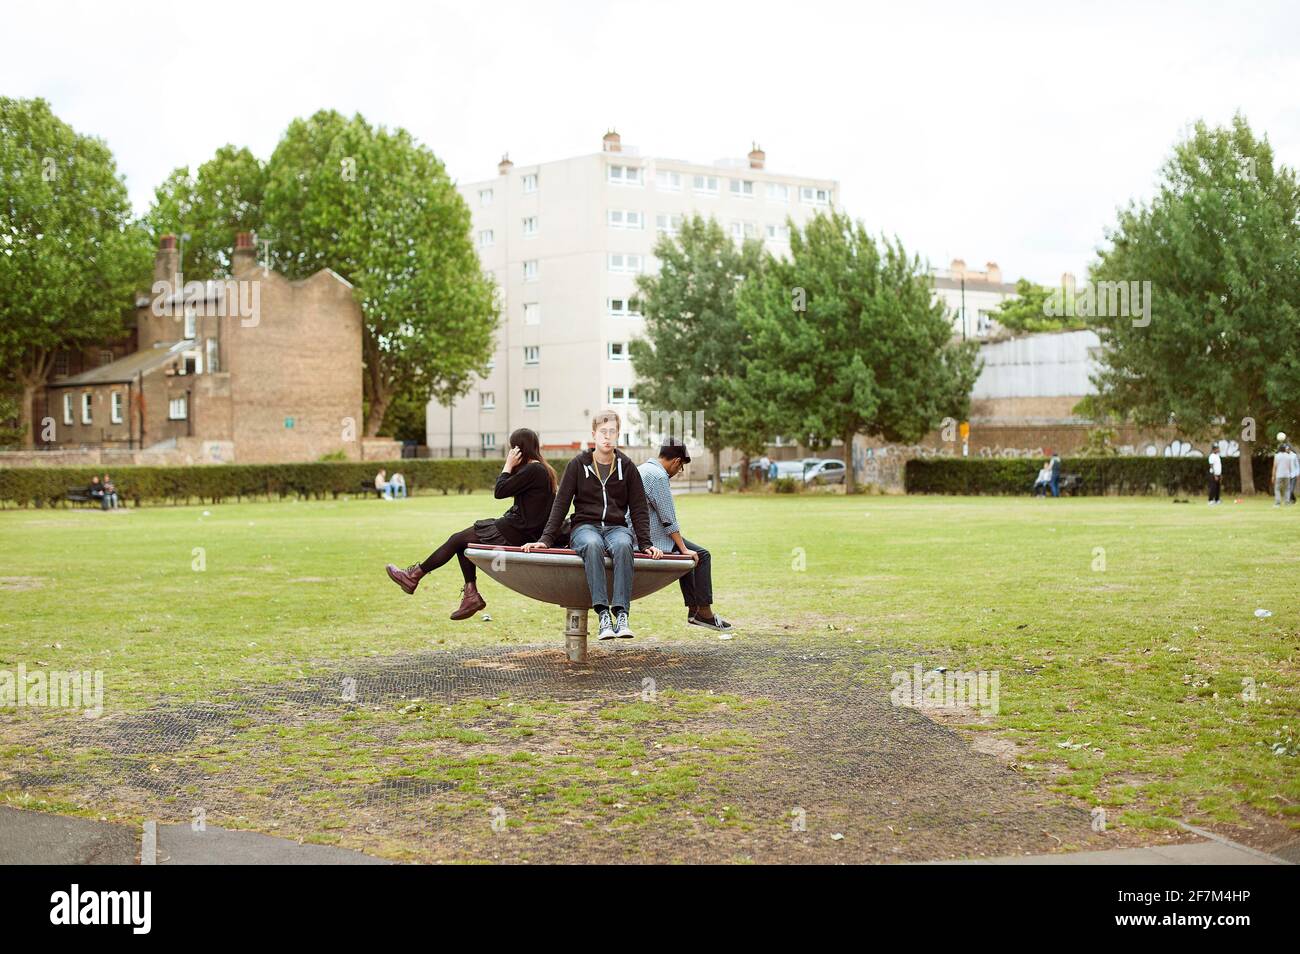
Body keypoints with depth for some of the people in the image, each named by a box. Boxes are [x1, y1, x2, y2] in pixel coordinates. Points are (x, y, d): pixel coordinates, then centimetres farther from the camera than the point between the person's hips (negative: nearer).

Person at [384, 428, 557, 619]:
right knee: (462, 539, 14)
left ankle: (414, 576, 12)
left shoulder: (533, 470, -17)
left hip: (515, 532, -10)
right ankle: (471, 593, 10)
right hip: (519, 527, 10)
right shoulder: (542, 469, 15)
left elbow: (500, 492, -16)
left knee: (457, 540, 0)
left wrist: (508, 466, -6)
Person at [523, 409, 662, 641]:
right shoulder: (578, 465, 6)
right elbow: (560, 504, 3)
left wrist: (646, 543, -4)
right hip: (585, 527, -1)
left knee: (623, 546, -37)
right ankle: (603, 614, -44)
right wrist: (545, 539, -8)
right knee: (592, 545, -39)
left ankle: (621, 614, -43)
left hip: (617, 527, 1)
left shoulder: (627, 466, 9)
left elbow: (639, 509, 9)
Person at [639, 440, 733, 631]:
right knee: (701, 556, -5)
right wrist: (684, 549, -14)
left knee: (686, 554, 26)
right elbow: (668, 520, -18)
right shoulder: (658, 476, -16)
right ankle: (704, 612, -3)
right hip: (652, 539, -10)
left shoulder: (641, 469, 15)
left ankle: (693, 609, 25)